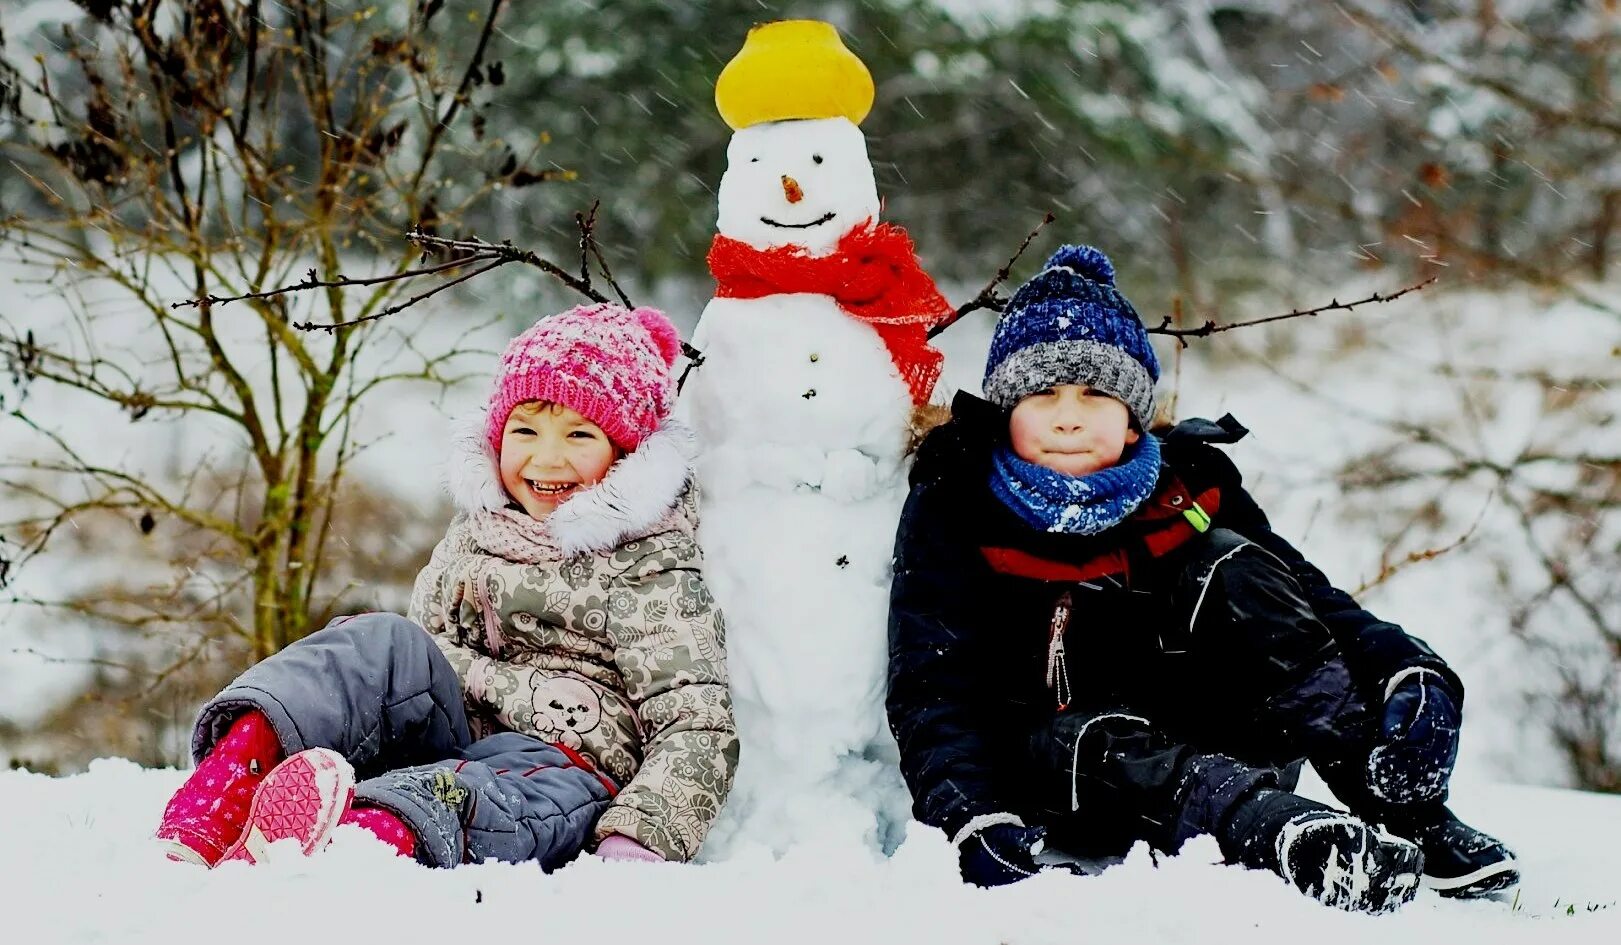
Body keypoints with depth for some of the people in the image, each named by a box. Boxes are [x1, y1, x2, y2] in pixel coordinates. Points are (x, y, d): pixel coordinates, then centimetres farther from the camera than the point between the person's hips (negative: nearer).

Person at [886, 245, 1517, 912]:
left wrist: (1410, 670, -29)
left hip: (1222, 743, 2)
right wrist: (974, 820, -37)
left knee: (1226, 568, -20)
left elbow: (1305, 594, -8)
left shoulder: (1190, 488, -1)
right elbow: (930, 690, -18)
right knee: (1076, 741, -36)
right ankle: (1280, 835, -58)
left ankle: (1412, 815, -30)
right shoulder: (953, 514, -8)